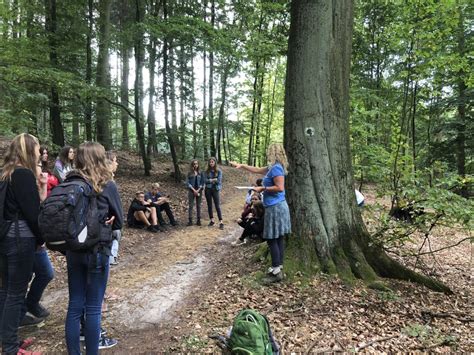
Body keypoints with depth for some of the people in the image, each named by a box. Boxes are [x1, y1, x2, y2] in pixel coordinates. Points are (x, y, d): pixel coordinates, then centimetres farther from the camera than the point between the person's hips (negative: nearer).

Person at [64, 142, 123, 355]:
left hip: (73, 250, 4)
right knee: (93, 307, 7)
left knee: (75, 305, 15)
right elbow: (119, 221, -4)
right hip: (97, 250, -4)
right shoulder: (107, 185, -11)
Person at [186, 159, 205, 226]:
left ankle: (198, 220, 9)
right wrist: (194, 190, -11)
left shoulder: (200, 173, 5)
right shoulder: (190, 173, 3)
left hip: (199, 191, 1)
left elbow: (202, 182, 2)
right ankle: (190, 220, 1)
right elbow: (188, 182, -1)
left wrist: (198, 190, -9)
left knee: (198, 206, 4)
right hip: (191, 190, -1)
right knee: (190, 205, -2)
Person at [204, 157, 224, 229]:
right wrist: (214, 180, -12)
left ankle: (221, 222, -5)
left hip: (215, 189, -3)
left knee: (217, 206, -6)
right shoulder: (207, 171, 5)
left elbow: (219, 181, -10)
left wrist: (210, 180, -8)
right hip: (208, 189, 3)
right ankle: (212, 220, 20)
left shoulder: (219, 171, -2)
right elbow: (206, 180, -3)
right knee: (209, 205, 9)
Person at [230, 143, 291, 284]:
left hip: (275, 207, -10)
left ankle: (276, 272, -2)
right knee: (278, 238, 11)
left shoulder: (276, 168, -14)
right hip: (277, 206, 10)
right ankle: (278, 267, 17)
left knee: (272, 239, -6)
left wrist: (263, 188, -13)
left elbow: (280, 187, -22)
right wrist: (241, 165, 29)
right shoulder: (272, 167, 15)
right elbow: (257, 170, 28)